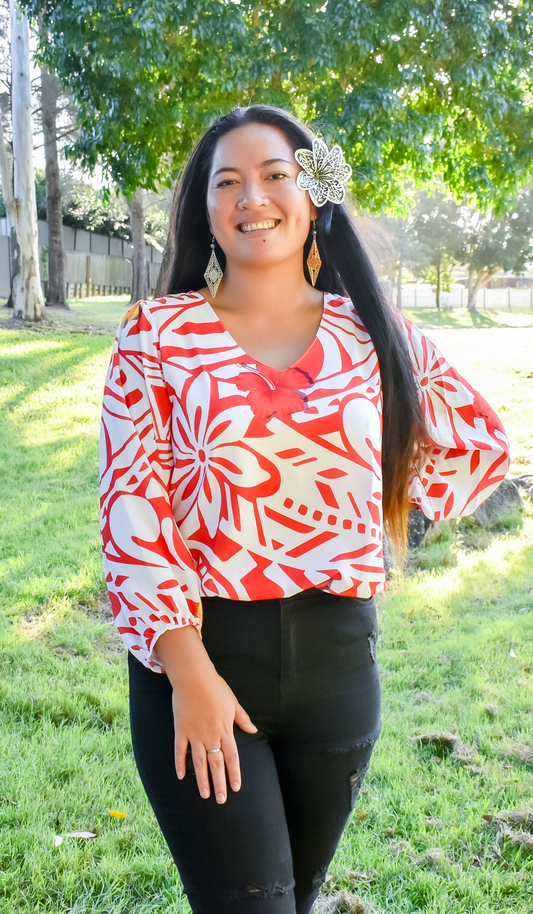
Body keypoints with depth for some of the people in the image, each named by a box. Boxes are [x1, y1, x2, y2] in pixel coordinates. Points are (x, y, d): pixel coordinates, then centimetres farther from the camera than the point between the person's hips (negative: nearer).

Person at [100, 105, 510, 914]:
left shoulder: (372, 334, 3)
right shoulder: (158, 334, -4)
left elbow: (483, 445, 15)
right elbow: (133, 511, -9)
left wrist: (376, 513, 5)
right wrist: (188, 672, -15)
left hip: (338, 655, 3)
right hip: (196, 649, -3)